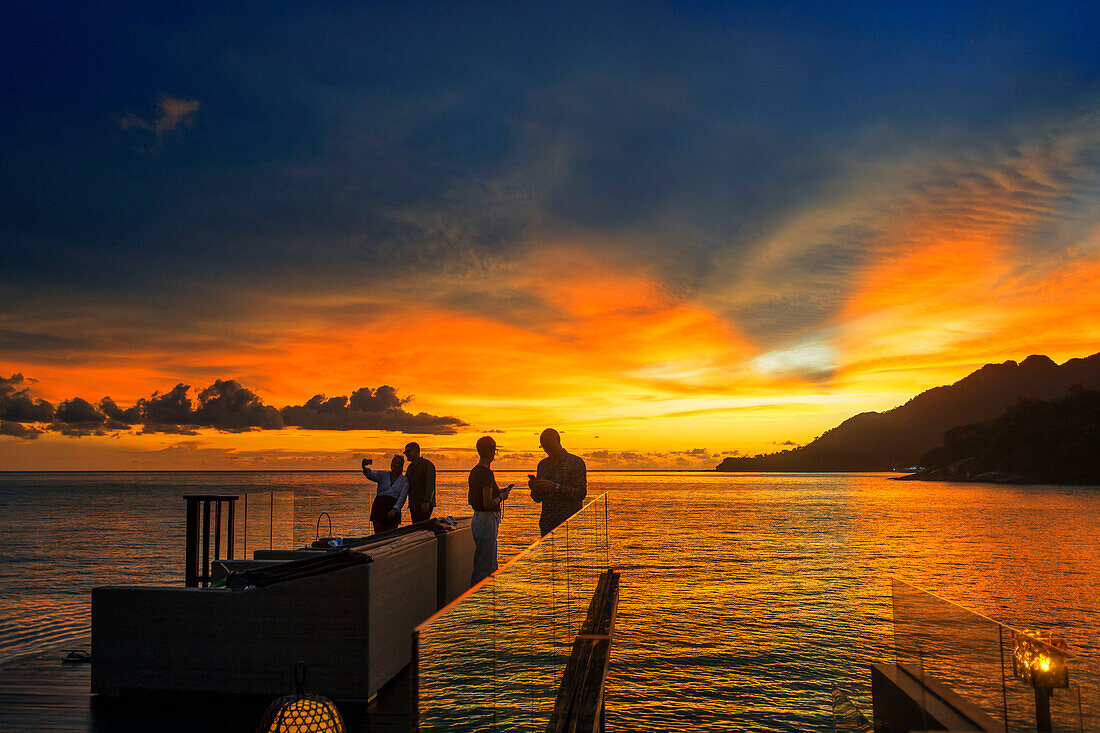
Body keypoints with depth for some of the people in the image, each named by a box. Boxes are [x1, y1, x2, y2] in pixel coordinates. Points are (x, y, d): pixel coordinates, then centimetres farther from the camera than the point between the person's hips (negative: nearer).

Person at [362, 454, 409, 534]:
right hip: (379, 507, 1)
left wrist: (394, 510, -22)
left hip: (393, 509, 0)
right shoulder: (383, 475, 9)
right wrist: (365, 468, -34)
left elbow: (402, 497, -6)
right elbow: (372, 475, -11)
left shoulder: (404, 481, 6)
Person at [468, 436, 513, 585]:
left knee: (491, 566, 19)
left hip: (477, 518, 10)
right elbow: (488, 503, -24)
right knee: (484, 568, -3)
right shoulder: (487, 473, -19)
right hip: (487, 520, -10)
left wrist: (497, 492, 18)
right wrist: (501, 497, -5)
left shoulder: (474, 472, 10)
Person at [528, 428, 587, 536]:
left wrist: (555, 487, -20)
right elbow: (537, 499, 16)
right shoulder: (542, 464, 14)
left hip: (569, 522, -5)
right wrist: (534, 487, -7)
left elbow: (581, 494, -11)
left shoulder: (576, 462, -3)